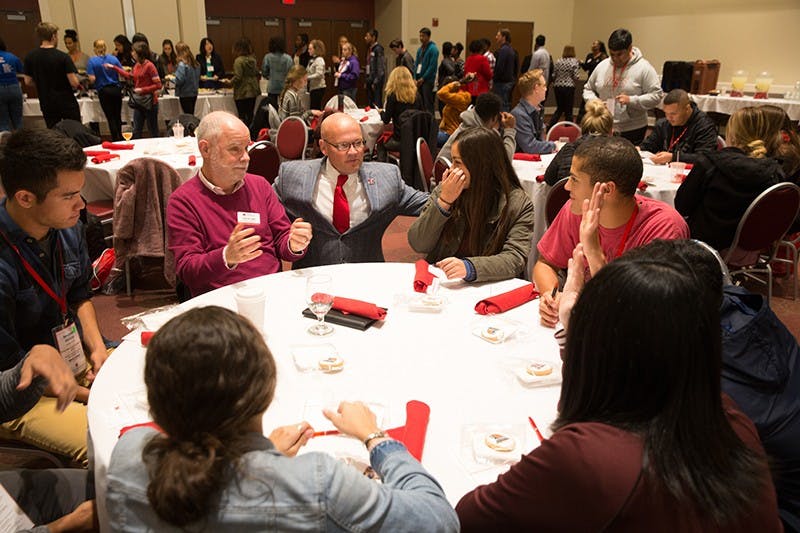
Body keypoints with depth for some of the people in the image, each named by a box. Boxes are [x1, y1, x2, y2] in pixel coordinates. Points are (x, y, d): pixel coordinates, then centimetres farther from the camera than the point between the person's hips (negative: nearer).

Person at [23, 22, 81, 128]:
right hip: (67, 103, -4)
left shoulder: (30, 57, -1)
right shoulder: (63, 57, -14)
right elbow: (74, 83, -17)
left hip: (47, 105, 4)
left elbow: (28, 81, 6)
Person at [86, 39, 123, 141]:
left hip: (104, 91, -2)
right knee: (118, 116, 14)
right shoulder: (113, 58, 0)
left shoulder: (92, 61, -6)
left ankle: (116, 140, 5)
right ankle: (120, 137, 23)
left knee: (110, 118, 4)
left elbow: (92, 79, -12)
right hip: (116, 89, 2)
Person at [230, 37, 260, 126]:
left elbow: (237, 77, -17)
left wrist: (230, 82, 1)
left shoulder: (239, 60, -15)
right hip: (253, 91, 6)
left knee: (242, 116, -1)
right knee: (250, 114, 11)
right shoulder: (253, 59, 5)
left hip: (242, 93, -6)